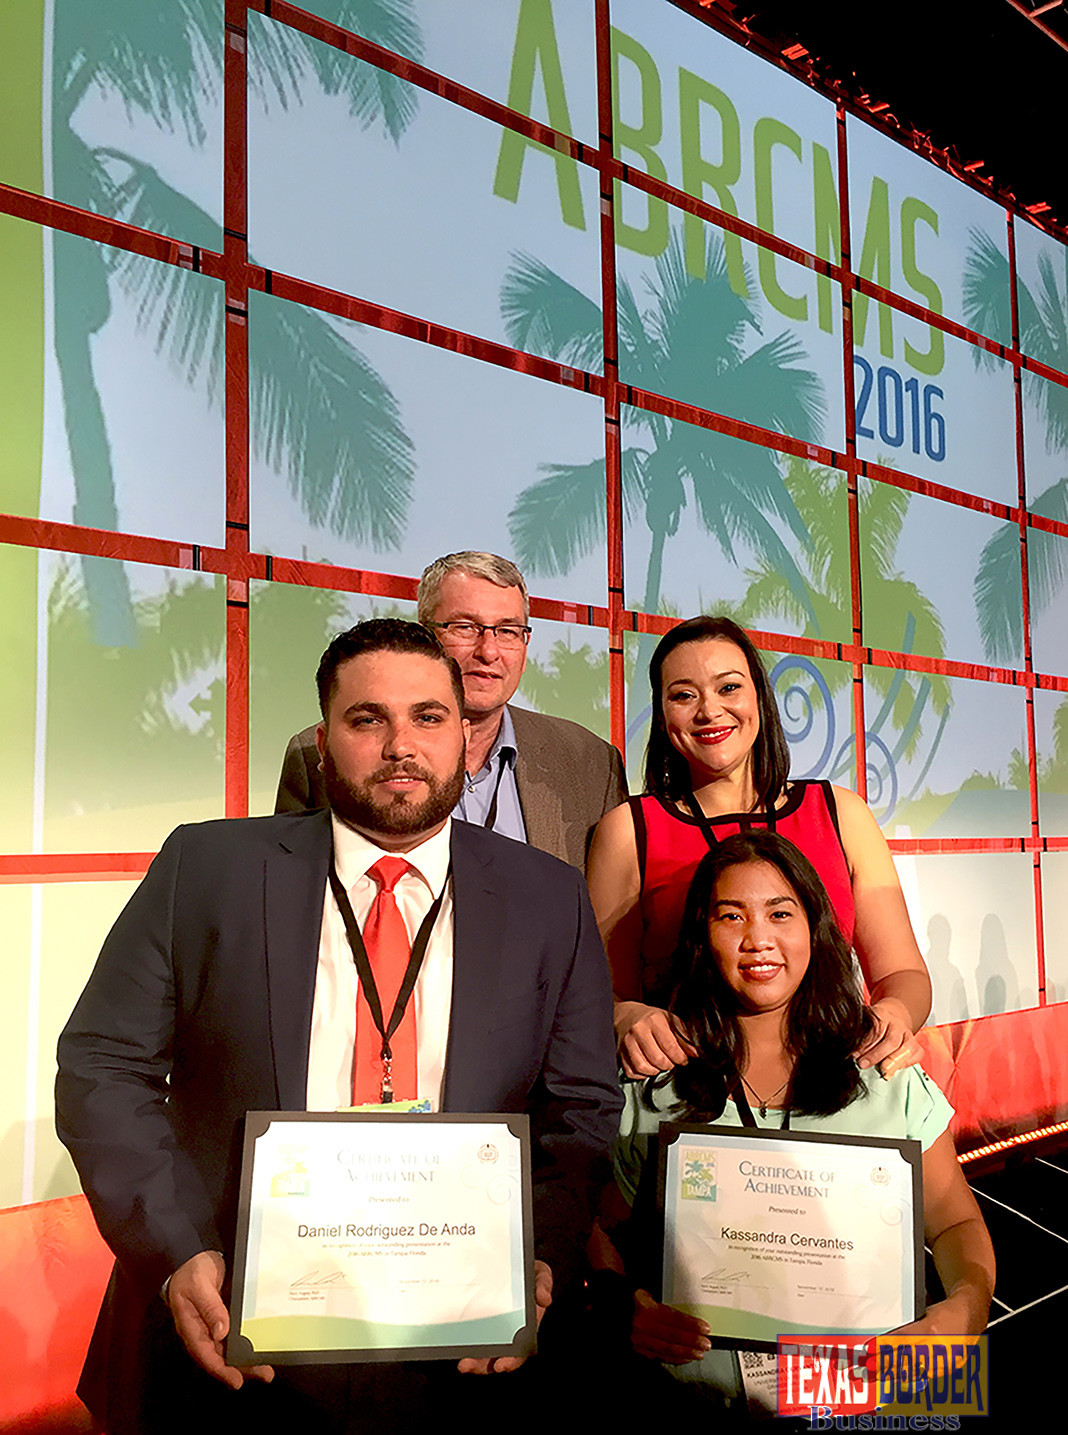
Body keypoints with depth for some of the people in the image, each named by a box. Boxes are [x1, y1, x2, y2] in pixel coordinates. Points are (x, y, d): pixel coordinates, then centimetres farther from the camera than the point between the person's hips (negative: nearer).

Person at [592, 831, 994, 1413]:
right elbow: (604, 1228, 11)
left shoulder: (888, 1075, 8)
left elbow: (955, 1224, 14)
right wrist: (623, 1305, -9)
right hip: (704, 1382, -1)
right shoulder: (651, 1085, 6)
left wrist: (967, 1302, -7)